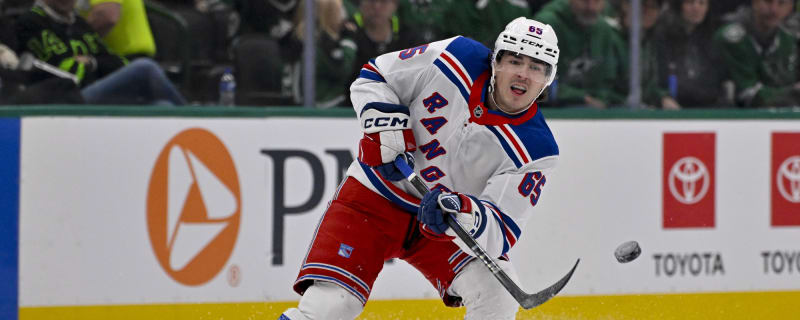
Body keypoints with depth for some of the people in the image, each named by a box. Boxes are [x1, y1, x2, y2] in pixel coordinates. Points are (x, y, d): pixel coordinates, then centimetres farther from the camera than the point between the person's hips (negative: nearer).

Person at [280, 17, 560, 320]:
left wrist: (464, 213, -44)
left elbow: (501, 232, -23)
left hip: (443, 227, 2)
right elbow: (373, 76, -1)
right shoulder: (458, 59, -15)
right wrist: (383, 122, -19)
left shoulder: (535, 148, -17)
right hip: (374, 193, -1)